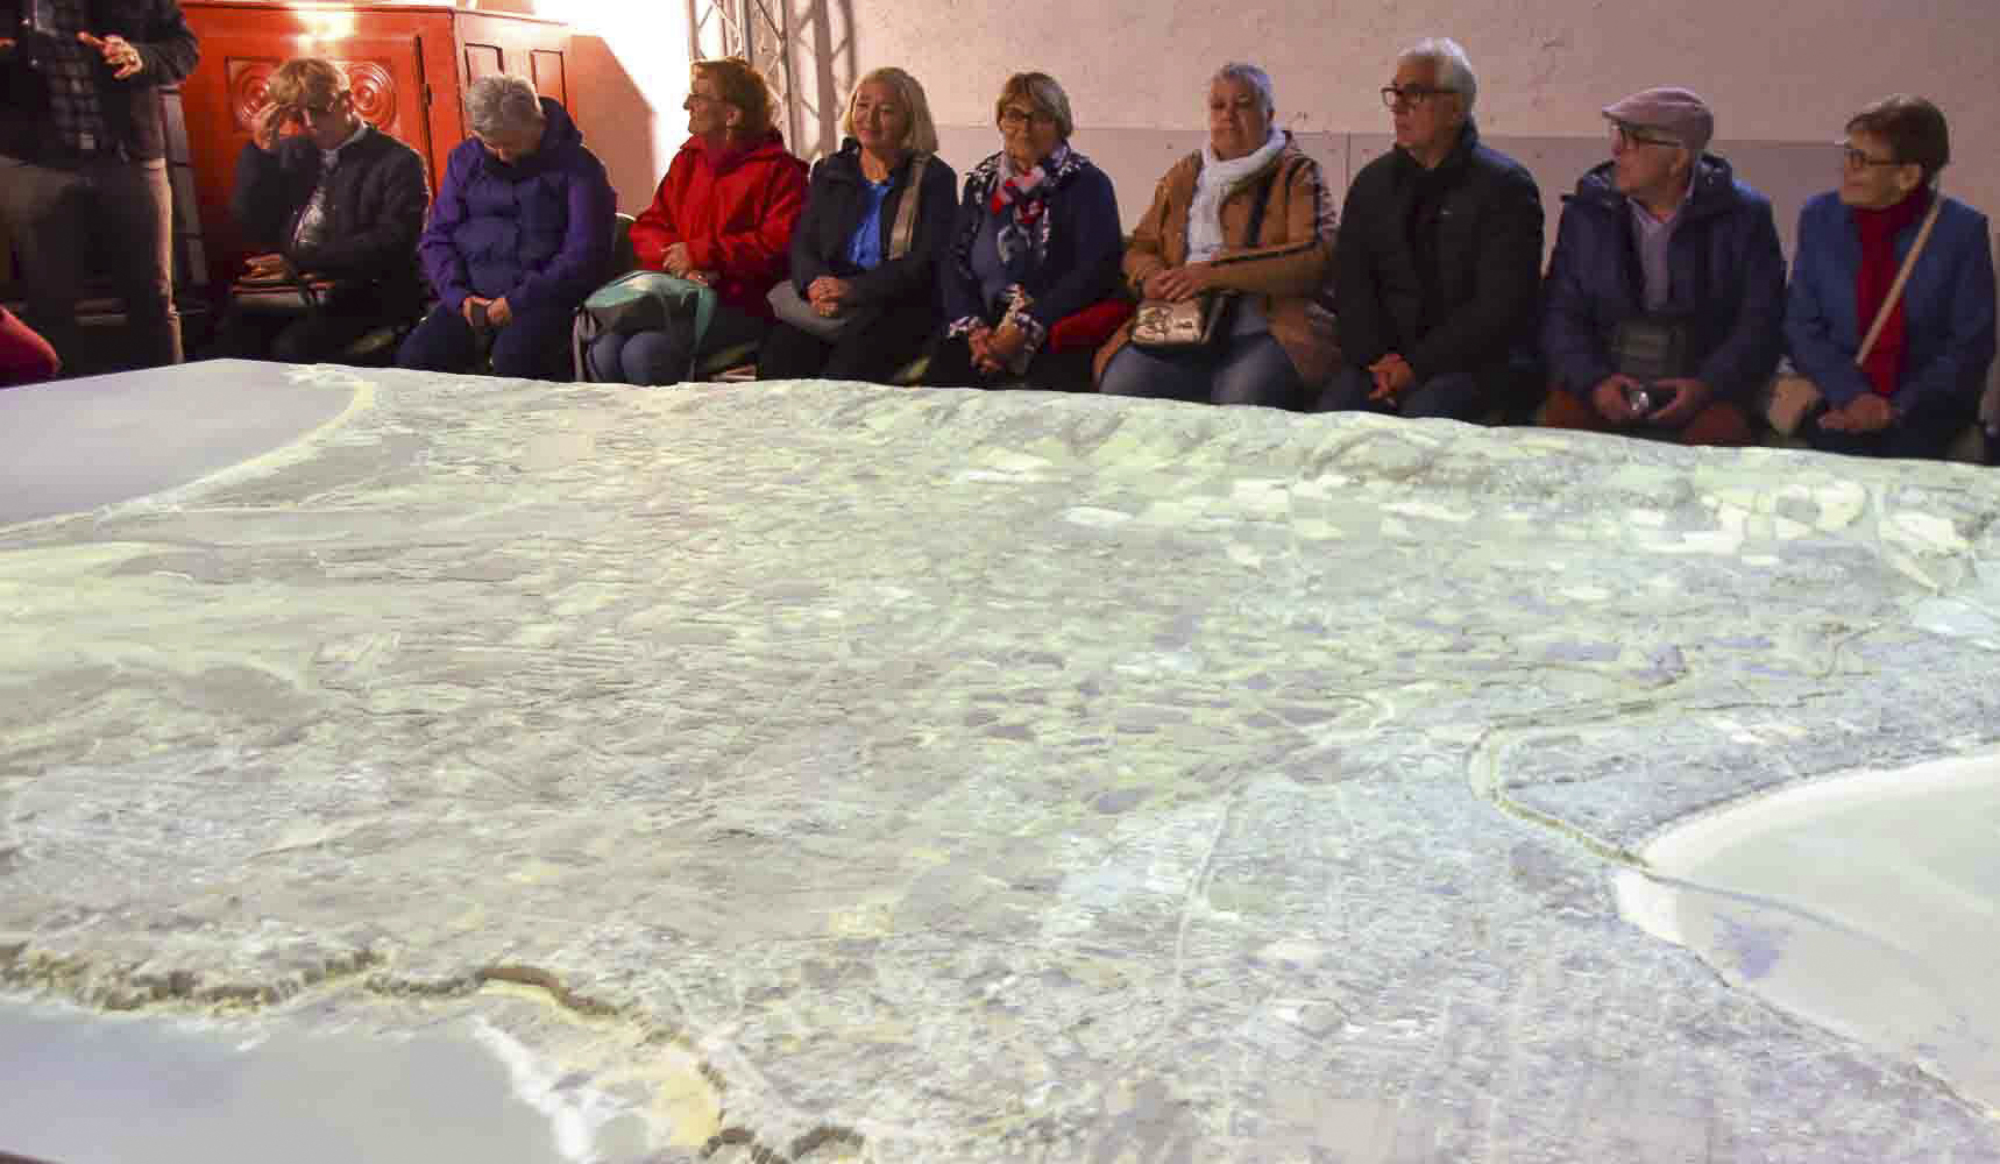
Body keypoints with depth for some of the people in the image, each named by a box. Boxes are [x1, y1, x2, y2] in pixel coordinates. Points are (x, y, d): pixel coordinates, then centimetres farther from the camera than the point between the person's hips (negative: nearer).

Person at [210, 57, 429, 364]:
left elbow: (391, 245, -13)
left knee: (292, 348, -30)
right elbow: (253, 229, 12)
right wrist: (261, 151, 1)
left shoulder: (397, 162, 0)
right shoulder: (291, 153, 19)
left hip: (364, 298, -5)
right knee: (229, 335, -22)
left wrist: (300, 261, -19)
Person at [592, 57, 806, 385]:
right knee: (603, 351, -20)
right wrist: (682, 267, -7)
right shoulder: (687, 160, 18)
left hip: (743, 305, -6)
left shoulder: (778, 169, -2)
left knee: (644, 352, -27)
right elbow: (647, 227, 15)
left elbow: (781, 242, -15)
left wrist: (700, 253, -13)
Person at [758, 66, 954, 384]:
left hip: (901, 306, -4)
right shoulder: (830, 173, 19)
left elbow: (924, 264, -6)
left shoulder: (934, 178, 5)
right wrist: (815, 283, -12)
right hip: (830, 306, 4)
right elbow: (802, 244, 12)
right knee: (778, 356, -26)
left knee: (845, 371, -33)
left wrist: (853, 290, -18)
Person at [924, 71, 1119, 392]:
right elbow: (954, 260, 10)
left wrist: (1026, 329, -17)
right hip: (986, 322, 4)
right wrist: (973, 327, -9)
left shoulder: (1087, 184, 3)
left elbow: (1096, 270, -9)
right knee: (938, 385, -23)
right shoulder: (981, 182, 17)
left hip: (1057, 328, -4)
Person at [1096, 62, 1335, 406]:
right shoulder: (1183, 175, 23)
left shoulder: (1297, 174, 8)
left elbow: (1316, 256, -8)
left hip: (1269, 331, -3)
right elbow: (1139, 247, 24)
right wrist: (1151, 278, -2)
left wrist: (1215, 271, -16)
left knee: (1242, 401, -36)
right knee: (1121, 388, -26)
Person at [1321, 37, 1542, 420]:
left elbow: (1501, 303, -11)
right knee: (1329, 416, -24)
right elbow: (1351, 281, 6)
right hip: (1383, 356, 4)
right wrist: (1377, 358, -11)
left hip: (1473, 359, -4)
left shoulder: (1504, 185, -3)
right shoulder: (1373, 182, 13)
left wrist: (1418, 364, -16)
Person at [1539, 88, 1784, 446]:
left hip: (1704, 390, -1)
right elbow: (1561, 313, 2)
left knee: (1721, 436, -30)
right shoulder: (1587, 211, 5)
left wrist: (1708, 386, -17)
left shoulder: (1742, 215, 1)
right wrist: (1594, 380, -15)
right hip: (1605, 383, 1)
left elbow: (1761, 322, -2)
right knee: (1560, 420, -29)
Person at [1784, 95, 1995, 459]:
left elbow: (1971, 344, -3)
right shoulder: (1819, 217, 1)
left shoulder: (1962, 229, -5)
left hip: (1926, 400, -1)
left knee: (1903, 452, -30)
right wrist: (1852, 396, -15)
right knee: (1842, 453, -30)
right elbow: (1801, 327, 0)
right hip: (1839, 397, 1)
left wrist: (1897, 408, -16)